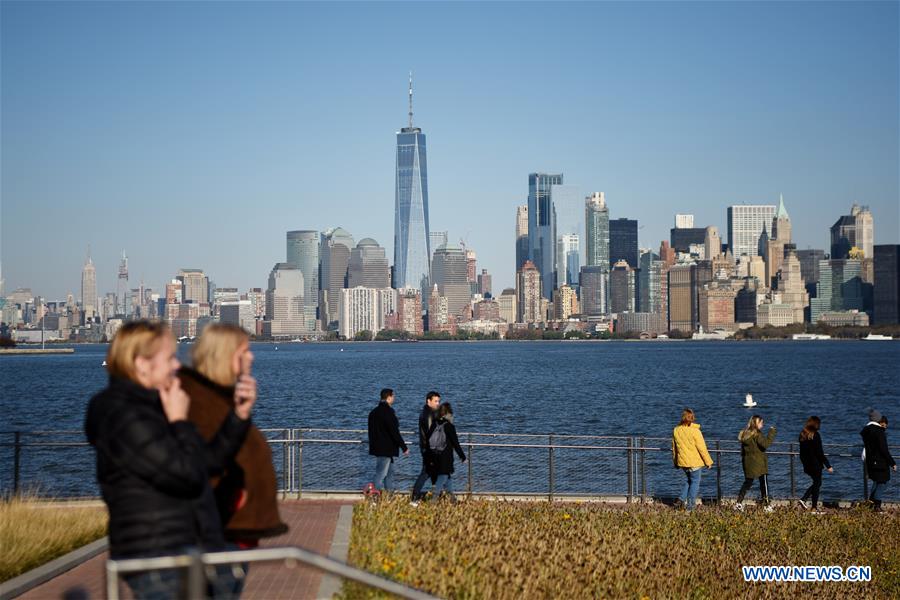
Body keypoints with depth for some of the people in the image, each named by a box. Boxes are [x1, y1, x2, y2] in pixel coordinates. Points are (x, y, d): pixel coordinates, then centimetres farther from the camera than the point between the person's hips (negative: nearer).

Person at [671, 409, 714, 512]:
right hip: (695, 462, -5)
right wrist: (708, 462, -3)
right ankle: (690, 505, 6)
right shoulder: (695, 431, -17)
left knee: (688, 480, 23)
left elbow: (674, 448, 10)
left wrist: (675, 462, 22)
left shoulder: (676, 430, 0)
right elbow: (702, 448, -13)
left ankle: (683, 498, 10)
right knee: (695, 482, 7)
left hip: (682, 461, 5)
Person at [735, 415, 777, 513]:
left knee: (747, 482, 14)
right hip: (758, 463, -7)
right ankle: (766, 505, 2)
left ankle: (739, 503, 7)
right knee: (764, 483, 1)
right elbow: (765, 444, -25)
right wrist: (771, 432, -19)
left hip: (747, 463, 7)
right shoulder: (756, 434, -13)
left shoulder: (745, 434, 9)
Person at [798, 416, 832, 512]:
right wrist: (828, 465, -13)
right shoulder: (815, 435, -16)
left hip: (807, 464, 7)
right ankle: (814, 507, 5)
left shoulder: (802, 435, 6)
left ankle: (804, 499, 7)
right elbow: (820, 453, -17)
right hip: (816, 464, -7)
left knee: (816, 483, 19)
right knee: (817, 483, 3)